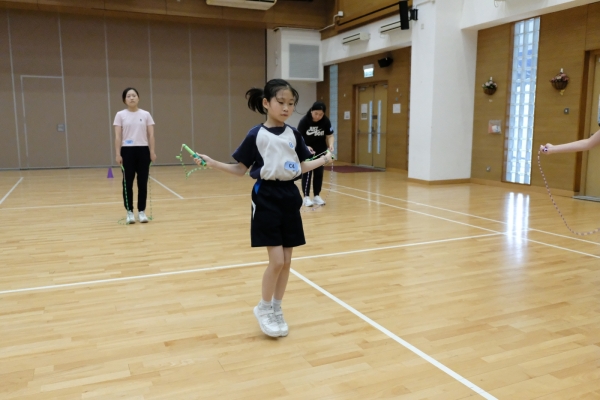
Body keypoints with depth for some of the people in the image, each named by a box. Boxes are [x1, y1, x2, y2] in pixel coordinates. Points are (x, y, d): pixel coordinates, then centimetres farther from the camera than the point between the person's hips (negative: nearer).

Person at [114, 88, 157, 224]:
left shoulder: (146, 114, 6)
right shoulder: (120, 115, 3)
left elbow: (151, 135, 4)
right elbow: (118, 136, -1)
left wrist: (152, 151, -4)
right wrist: (118, 154, -8)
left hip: (143, 150, 1)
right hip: (127, 151, -1)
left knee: (143, 182, 3)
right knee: (128, 183, 2)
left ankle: (141, 211, 13)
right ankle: (130, 212, 11)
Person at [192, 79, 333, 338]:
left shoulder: (293, 134, 6)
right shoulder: (256, 135, -6)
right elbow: (241, 169, -1)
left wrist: (323, 160, 13)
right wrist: (213, 163, -12)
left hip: (290, 197, 5)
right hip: (266, 197, -5)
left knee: (287, 260, 9)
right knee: (276, 260, -7)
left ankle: (276, 309, 26)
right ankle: (264, 309, 16)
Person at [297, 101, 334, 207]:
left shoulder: (326, 121, -15)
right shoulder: (304, 121, -21)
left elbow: (329, 135, -8)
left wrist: (330, 145, -28)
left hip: (321, 151, 3)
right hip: (306, 151, -3)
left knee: (319, 173, 5)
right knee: (307, 173, -4)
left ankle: (317, 196, 16)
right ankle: (306, 197, 4)